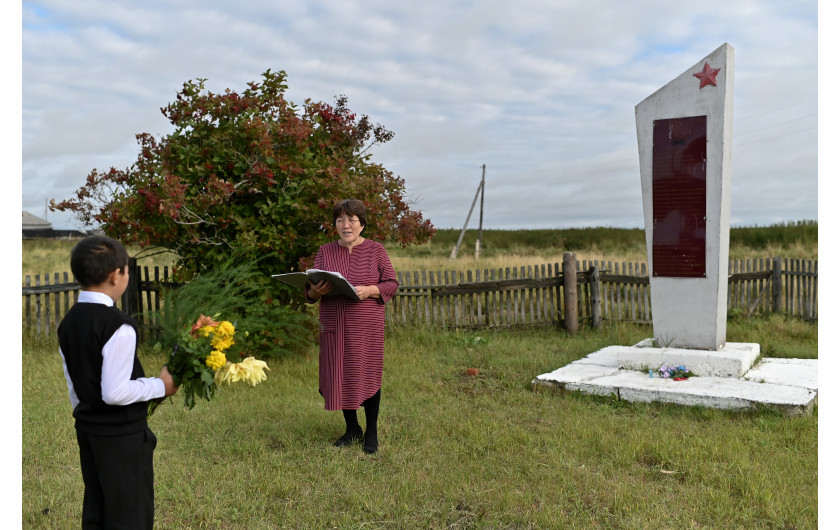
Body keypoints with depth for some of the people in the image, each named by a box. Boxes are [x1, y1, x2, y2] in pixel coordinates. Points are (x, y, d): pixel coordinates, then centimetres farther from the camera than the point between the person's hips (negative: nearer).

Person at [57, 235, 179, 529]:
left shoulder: (68, 322, 4)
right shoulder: (119, 326, -23)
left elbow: (74, 385, 12)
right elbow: (115, 392, -25)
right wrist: (160, 385, -12)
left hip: (87, 427, 8)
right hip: (122, 433, -8)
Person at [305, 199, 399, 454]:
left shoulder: (375, 250, 1)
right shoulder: (325, 252, 7)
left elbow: (392, 284, 0)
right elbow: (309, 290, 9)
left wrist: (369, 291, -17)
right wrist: (315, 292, -15)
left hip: (367, 326, -2)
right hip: (334, 325, 3)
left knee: (367, 375, 1)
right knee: (339, 374, 7)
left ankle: (371, 432, 19)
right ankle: (352, 428, 27)